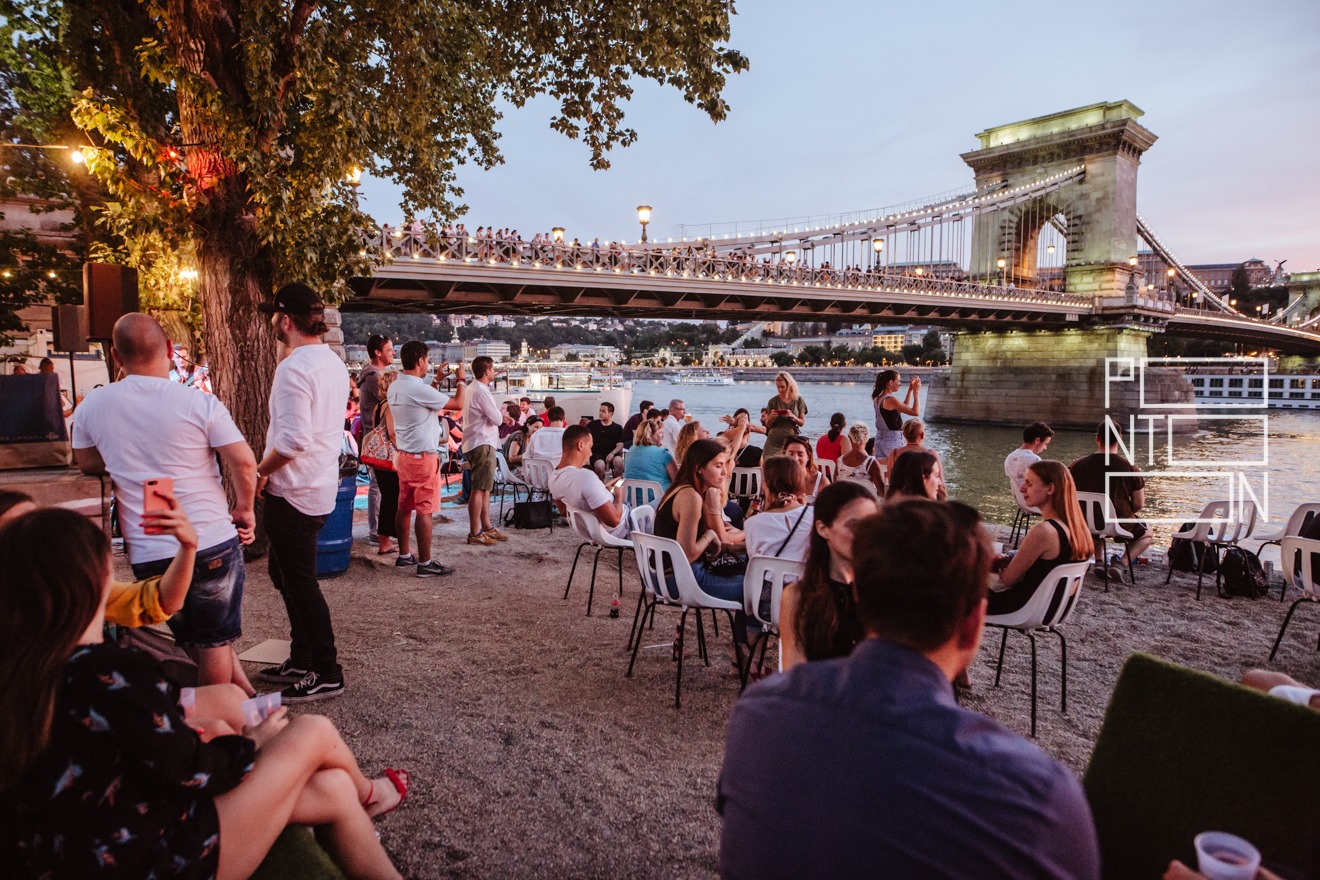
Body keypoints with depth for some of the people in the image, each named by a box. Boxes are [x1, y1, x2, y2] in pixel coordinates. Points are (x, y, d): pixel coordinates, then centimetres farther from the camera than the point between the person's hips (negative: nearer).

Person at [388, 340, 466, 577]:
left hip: (404, 455, 9)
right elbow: (458, 403, -14)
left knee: (405, 507, 15)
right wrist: (461, 380, 2)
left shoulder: (395, 387, 7)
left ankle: (404, 555, 25)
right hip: (423, 456, -9)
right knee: (425, 510, -4)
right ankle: (425, 563, 0)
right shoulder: (419, 389, -19)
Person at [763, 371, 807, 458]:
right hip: (774, 442, -1)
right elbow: (767, 426, 6)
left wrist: (793, 417, -12)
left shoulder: (798, 400, 5)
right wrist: (771, 418, -14)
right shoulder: (773, 401, 2)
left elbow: (802, 423, 7)